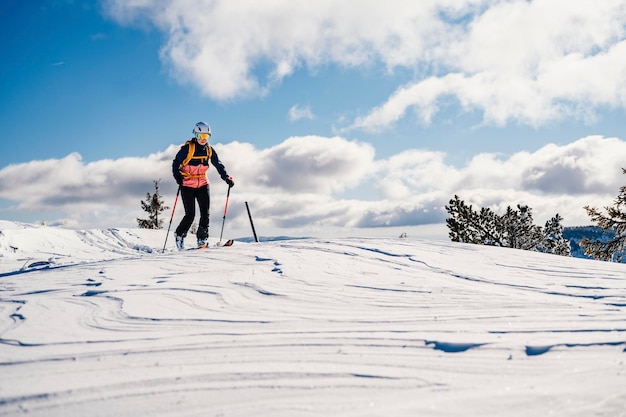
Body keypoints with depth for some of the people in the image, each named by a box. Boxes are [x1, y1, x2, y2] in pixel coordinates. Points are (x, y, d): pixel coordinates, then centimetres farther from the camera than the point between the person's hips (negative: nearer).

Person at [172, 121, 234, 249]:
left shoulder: (209, 150, 3)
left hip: (203, 185, 4)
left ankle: (202, 239, 3)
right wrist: (178, 177, -18)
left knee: (205, 213, -6)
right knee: (190, 215, -5)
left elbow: (218, 165, 5)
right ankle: (179, 234, 18)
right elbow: (176, 163, -5)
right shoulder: (188, 148, -10)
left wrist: (227, 178, -8)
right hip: (187, 185, -4)